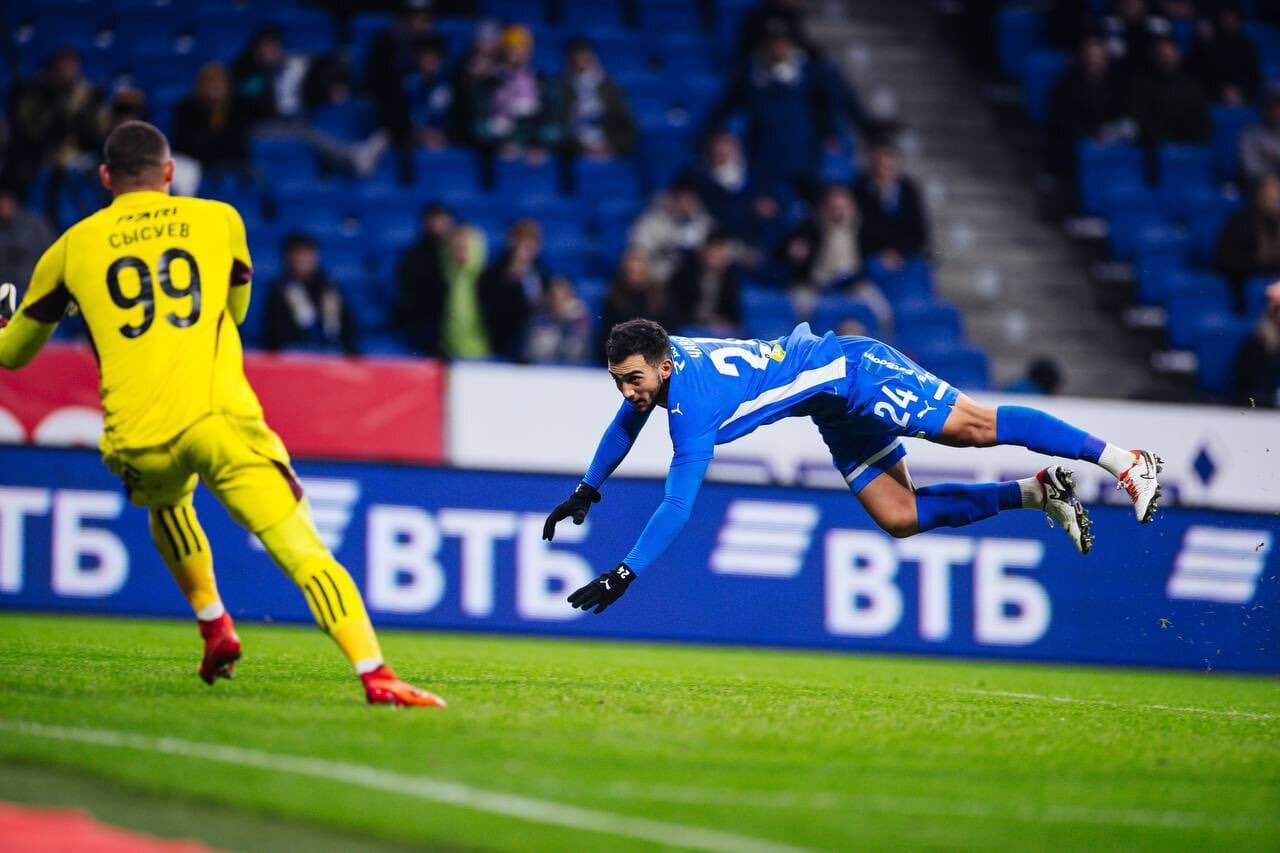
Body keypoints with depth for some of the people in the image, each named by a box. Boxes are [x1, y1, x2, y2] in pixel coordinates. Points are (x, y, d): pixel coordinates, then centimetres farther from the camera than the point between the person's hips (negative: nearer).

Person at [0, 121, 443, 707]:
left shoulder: (74, 246, 16)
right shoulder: (219, 220, 17)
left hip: (137, 437, 2)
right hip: (221, 417, -2)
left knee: (164, 503, 37)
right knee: (305, 553, -9)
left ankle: (215, 627, 28)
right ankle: (374, 674, -26)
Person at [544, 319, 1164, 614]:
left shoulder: (693, 407, -30)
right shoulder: (652, 364, -3)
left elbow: (677, 506, -31)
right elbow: (626, 423, 21)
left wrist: (624, 574, -28)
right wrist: (588, 490, 26)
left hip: (851, 372, -9)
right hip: (838, 412, 9)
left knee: (973, 428, -18)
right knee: (899, 518, 5)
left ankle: (1126, 462, -16)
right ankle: (1037, 493, 10)